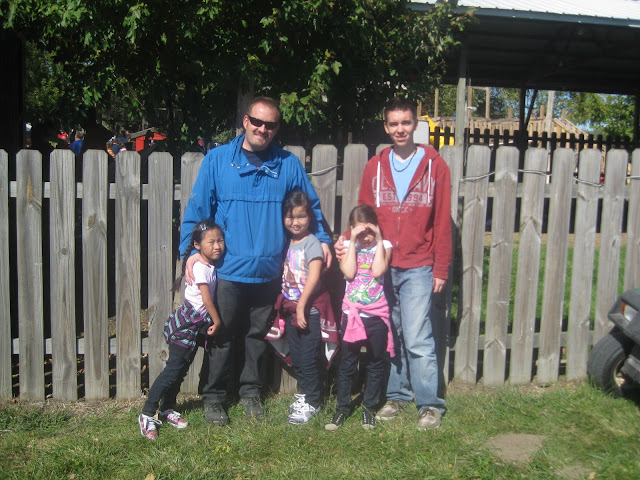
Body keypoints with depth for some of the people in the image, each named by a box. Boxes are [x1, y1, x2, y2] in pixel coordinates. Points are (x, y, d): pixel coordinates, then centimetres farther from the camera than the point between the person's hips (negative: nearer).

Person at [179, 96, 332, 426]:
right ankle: (213, 397, 24)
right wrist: (190, 251, -7)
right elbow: (197, 209, 0)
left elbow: (311, 206, 15)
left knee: (258, 335, 15)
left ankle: (251, 391, 33)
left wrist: (322, 239, 4)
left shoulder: (288, 164, 5)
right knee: (220, 336, 7)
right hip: (227, 269, -2)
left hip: (269, 271, 2)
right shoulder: (217, 160, 0)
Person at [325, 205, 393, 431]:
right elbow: (349, 272, -15)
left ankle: (369, 408, 24)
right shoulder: (347, 246, 2)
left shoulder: (384, 246, -1)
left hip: (377, 315, 0)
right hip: (352, 313, 0)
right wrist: (353, 242, -13)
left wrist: (379, 240, -14)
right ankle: (342, 408, 20)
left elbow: (378, 271, -18)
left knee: (376, 364, 10)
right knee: (347, 364, 7)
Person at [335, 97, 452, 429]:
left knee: (417, 339, -5)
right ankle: (397, 395, 25)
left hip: (418, 268, -3)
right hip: (381, 266, 3)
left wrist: (441, 269, -3)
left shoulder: (434, 165, 1)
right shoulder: (375, 167, 8)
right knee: (389, 336, 10)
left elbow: (442, 222, 0)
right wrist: (347, 240, -8)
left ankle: (430, 404, 9)